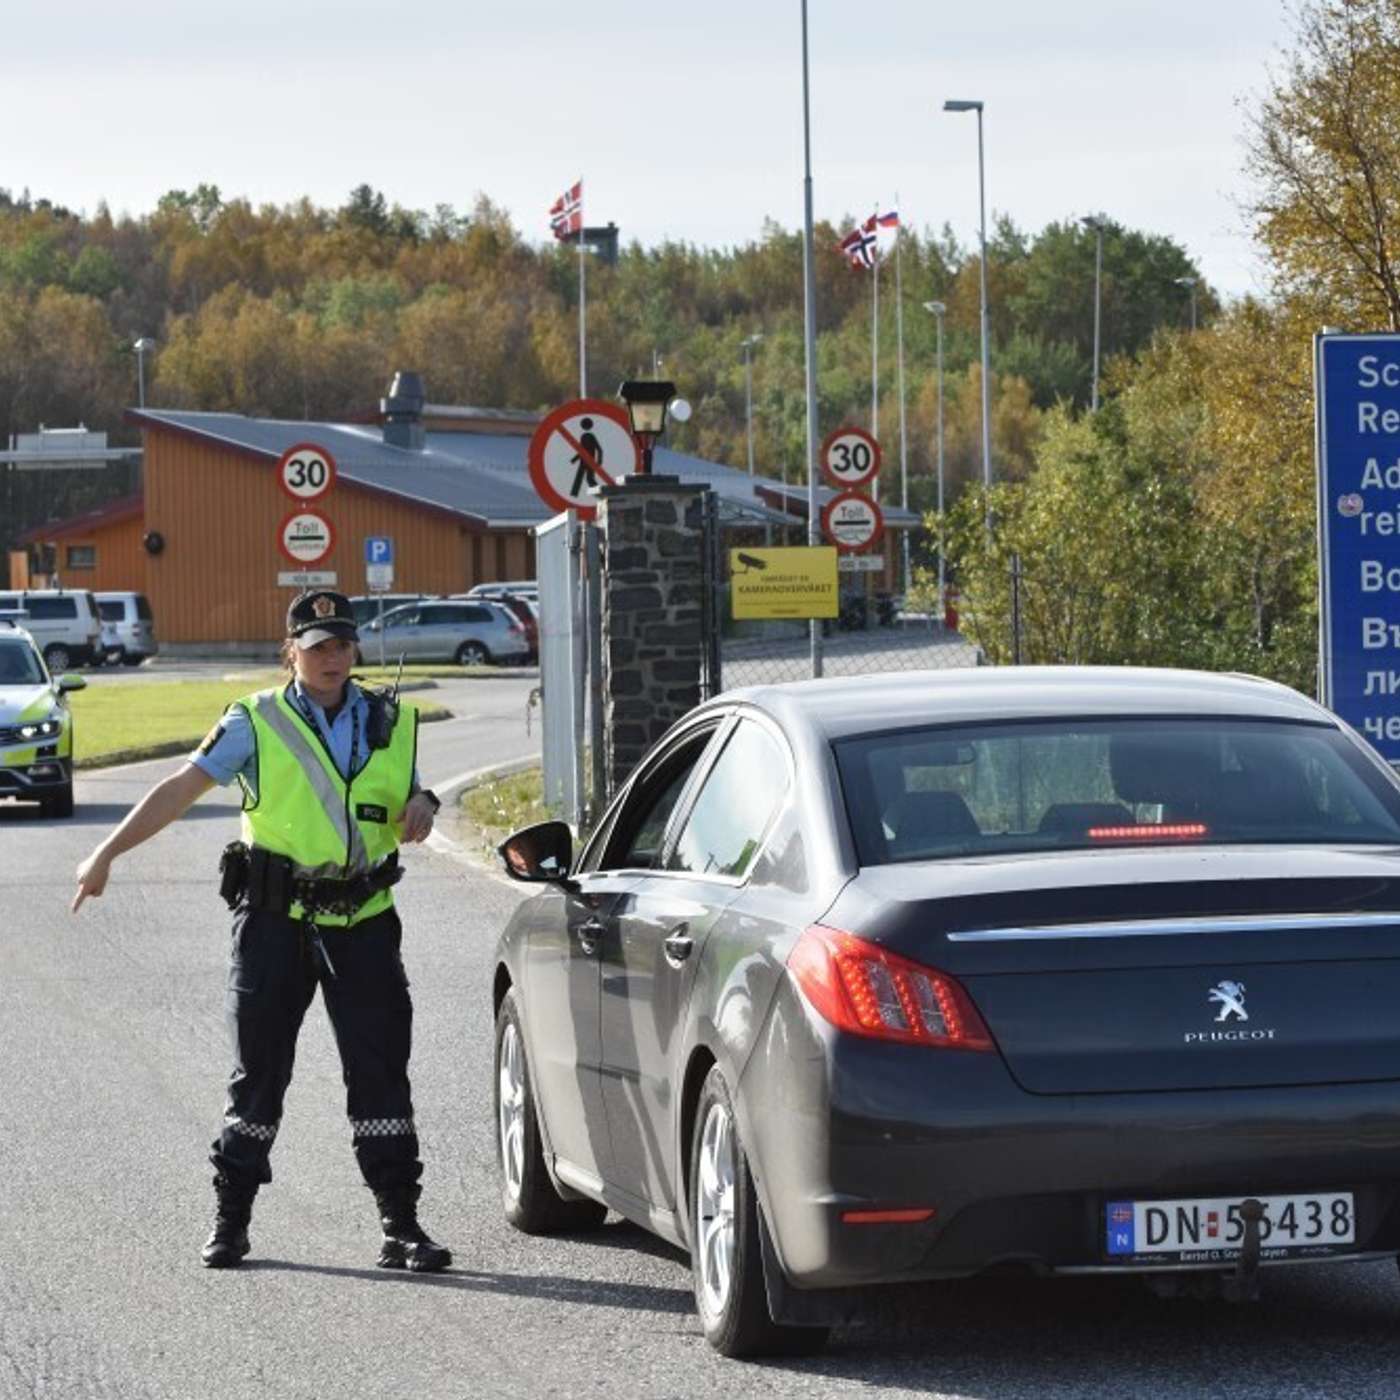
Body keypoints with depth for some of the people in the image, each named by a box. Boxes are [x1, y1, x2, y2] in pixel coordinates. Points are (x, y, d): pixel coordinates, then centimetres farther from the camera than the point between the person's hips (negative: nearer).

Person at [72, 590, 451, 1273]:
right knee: (258, 1072, 3)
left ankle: (401, 1226, 5)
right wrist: (107, 852, -11)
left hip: (362, 926, 2)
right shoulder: (257, 723, 0)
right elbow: (181, 788, -5)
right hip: (274, 921, -2)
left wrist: (420, 808, -3)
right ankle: (229, 1221, 12)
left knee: (381, 1073, 0)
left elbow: (410, 796, 23)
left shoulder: (390, 723, 10)